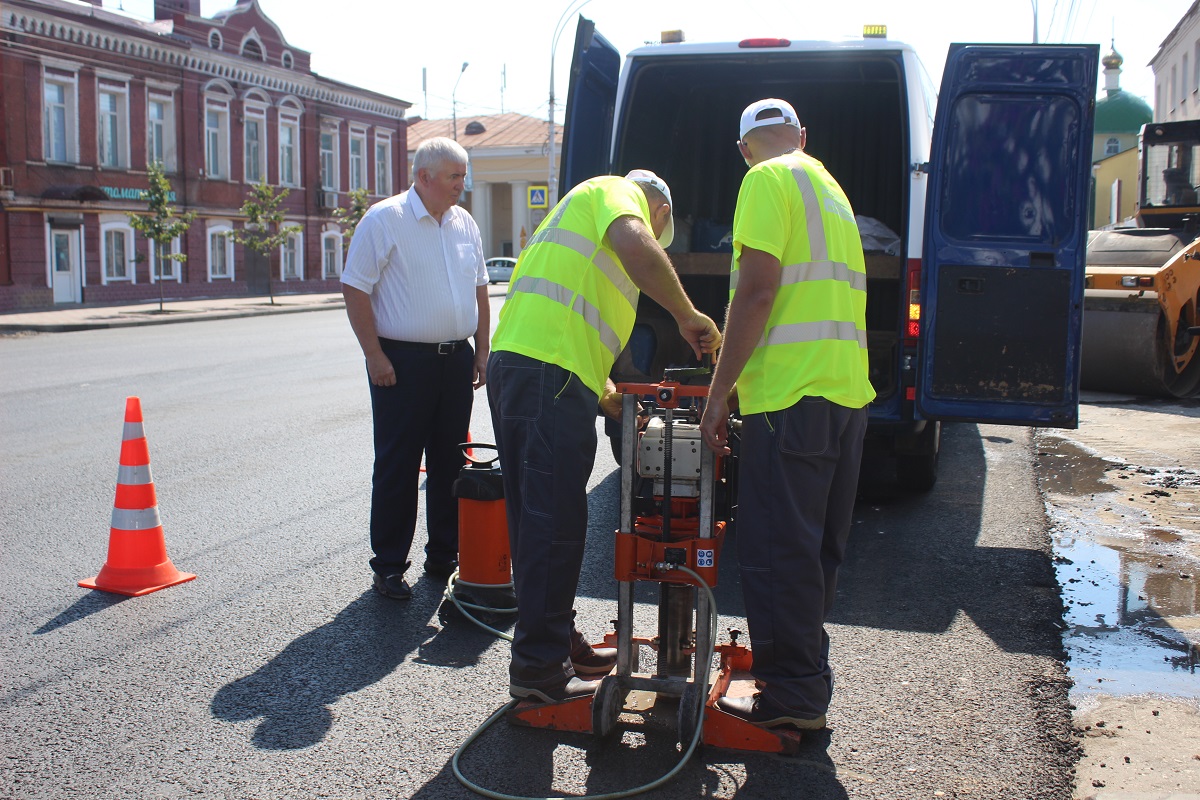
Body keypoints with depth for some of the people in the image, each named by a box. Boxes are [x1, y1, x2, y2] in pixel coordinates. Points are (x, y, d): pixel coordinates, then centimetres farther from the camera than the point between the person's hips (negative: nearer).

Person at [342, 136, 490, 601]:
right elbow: (355, 289, -9)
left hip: (456, 359, 6)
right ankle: (389, 567, 10)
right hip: (403, 362, -6)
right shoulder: (384, 220, -7)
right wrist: (375, 356, -14)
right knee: (397, 467, -1)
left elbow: (479, 289, 20)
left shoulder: (465, 224, 11)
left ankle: (444, 558, 23)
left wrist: (482, 350, 13)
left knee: (450, 463, 11)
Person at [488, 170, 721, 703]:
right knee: (554, 523, -6)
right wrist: (687, 314, -10)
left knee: (542, 519, 16)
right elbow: (636, 247, -19)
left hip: (515, 364, 10)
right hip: (549, 372, -10)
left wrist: (608, 393, 32)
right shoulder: (618, 190, 7)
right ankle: (540, 666, 0)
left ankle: (558, 644, 27)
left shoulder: (582, 206, 35)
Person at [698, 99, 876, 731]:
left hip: (791, 394, -9)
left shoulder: (768, 180, -5)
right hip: (847, 392, 9)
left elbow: (758, 287, -16)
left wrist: (718, 392, -13)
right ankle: (808, 688, 25)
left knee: (777, 553, -2)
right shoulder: (830, 188, 23)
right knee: (815, 550, 15)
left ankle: (790, 695, 5)